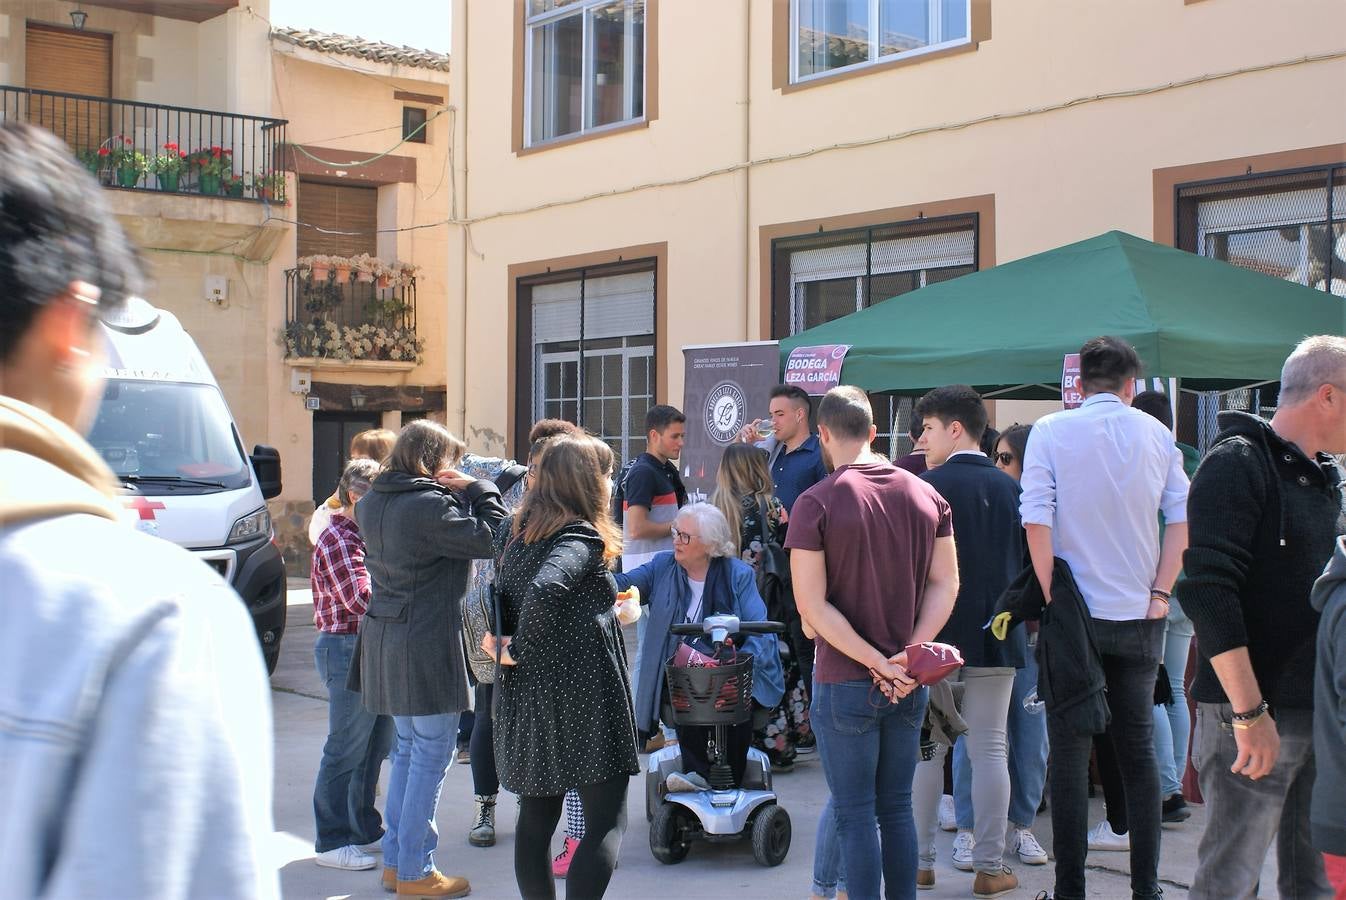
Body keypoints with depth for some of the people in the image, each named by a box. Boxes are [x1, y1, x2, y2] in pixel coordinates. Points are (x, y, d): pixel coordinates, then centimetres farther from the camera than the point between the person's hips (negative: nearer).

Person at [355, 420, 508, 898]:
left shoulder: (371, 504, 8)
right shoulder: (429, 506, -19)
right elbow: (491, 539, -18)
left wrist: (455, 494, 5)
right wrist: (477, 490, -6)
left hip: (384, 638, 9)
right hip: (426, 643, -9)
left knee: (407, 748, 20)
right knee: (432, 755, 1)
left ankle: (395, 859, 27)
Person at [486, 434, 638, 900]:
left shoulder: (517, 531, 11)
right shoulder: (581, 537, -13)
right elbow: (544, 591, -28)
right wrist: (519, 651, -17)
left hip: (526, 696, 8)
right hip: (584, 697, -8)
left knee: (536, 816, 14)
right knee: (607, 822, -3)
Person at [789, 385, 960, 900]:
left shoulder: (816, 503, -11)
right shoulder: (926, 495, 4)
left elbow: (812, 605, -15)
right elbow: (945, 585, 1)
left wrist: (880, 664, -14)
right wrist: (908, 656, -8)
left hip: (845, 683, -4)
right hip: (910, 685, 5)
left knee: (854, 813, 4)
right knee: (897, 807, 15)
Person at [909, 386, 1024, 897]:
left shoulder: (930, 485, -10)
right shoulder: (1009, 488, 4)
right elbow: (1026, 562, 12)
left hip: (935, 636, -3)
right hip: (997, 637, 3)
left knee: (926, 750, 7)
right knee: (990, 750, 6)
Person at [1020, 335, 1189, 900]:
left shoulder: (1050, 432, -3)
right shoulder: (1157, 435, 5)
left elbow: (1036, 519, -11)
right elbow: (1182, 518, 0)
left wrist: (1049, 598, -7)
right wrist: (1159, 593, 0)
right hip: (1139, 618, 2)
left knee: (1070, 751, 4)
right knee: (1138, 748, 10)